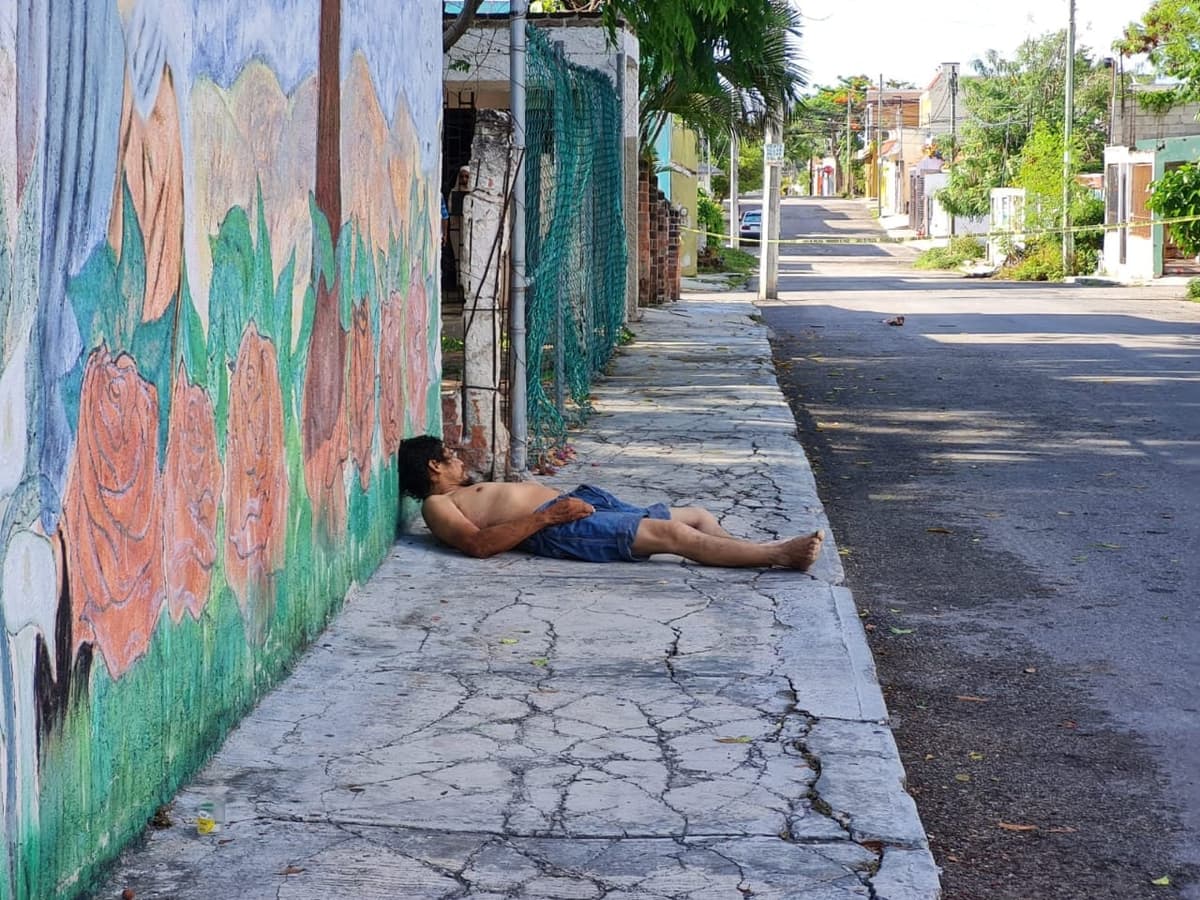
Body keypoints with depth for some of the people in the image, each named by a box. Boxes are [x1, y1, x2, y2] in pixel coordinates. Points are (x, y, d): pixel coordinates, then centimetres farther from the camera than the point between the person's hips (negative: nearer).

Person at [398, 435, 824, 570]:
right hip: (557, 530, -11)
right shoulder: (437, 506, 3)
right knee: (671, 532, -21)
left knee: (699, 516, 3)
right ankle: (778, 554, -22)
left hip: (573, 504, 11)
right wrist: (547, 516, -18)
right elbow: (479, 544, -16)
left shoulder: (468, 492, 32)